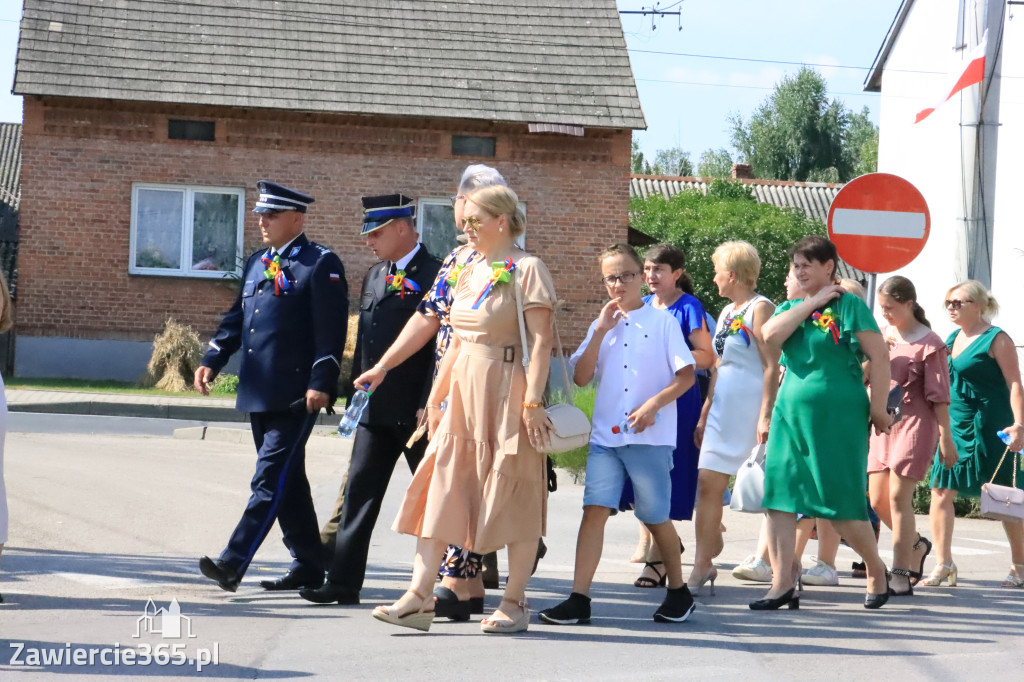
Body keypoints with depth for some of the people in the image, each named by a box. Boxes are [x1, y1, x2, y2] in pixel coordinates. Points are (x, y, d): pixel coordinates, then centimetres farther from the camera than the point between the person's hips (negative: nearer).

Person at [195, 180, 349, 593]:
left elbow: (331, 330, -12)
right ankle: (308, 567, 21)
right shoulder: (256, 263, 17)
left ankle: (233, 564, -16)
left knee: (271, 479, -10)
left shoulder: (321, 265, -6)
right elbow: (236, 318, 22)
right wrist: (212, 361, 10)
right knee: (287, 481, 13)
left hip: (295, 395, -8)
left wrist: (321, 383, -19)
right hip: (258, 392, 8)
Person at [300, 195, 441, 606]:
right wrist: (356, 393, 15)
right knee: (359, 491, 4)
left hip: (415, 412, -8)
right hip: (375, 409, 8)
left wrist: (429, 406, -19)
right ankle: (344, 582, 6)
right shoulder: (375, 275, 15)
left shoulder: (433, 275, -11)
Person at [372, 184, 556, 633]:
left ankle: (514, 603, 8)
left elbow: (540, 342, -13)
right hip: (463, 392, 7)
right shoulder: (470, 273, 15)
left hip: (508, 392, -7)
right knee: (440, 491, 0)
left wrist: (533, 401, -20)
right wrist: (435, 398, 17)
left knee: (514, 497, 0)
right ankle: (419, 597, -3)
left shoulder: (526, 269, -7)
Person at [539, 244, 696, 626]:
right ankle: (579, 599, -11)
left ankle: (678, 591, 24)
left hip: (650, 436, -3)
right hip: (606, 434, 3)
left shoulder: (662, 321, 1)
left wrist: (653, 404, -15)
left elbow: (687, 376, -2)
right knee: (595, 508, -8)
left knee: (655, 517, 5)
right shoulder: (602, 325, 13)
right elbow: (581, 378, 4)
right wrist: (600, 332, -3)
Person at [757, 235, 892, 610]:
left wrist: (878, 407, -10)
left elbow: (879, 357, -7)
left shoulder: (849, 305, -3)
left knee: (842, 505, -3)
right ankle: (783, 585, 0)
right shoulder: (791, 308, 14)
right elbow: (770, 335, -7)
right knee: (779, 499, -2)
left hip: (838, 416, -6)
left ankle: (877, 571, 19)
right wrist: (811, 303, -7)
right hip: (791, 413, 6)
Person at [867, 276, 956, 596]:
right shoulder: (883, 336, 10)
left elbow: (939, 394, -9)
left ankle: (901, 574, -5)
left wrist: (946, 438, -11)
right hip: (884, 422, 7)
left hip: (916, 424, -7)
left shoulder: (929, 344, -9)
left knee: (898, 496, -11)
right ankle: (916, 544, 31)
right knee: (877, 500, 7)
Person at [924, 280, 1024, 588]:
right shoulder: (952, 339, 13)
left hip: (989, 428, -7)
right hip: (955, 426, 7)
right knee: (941, 491, -3)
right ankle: (944, 563, 0)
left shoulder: (996, 340, -8)